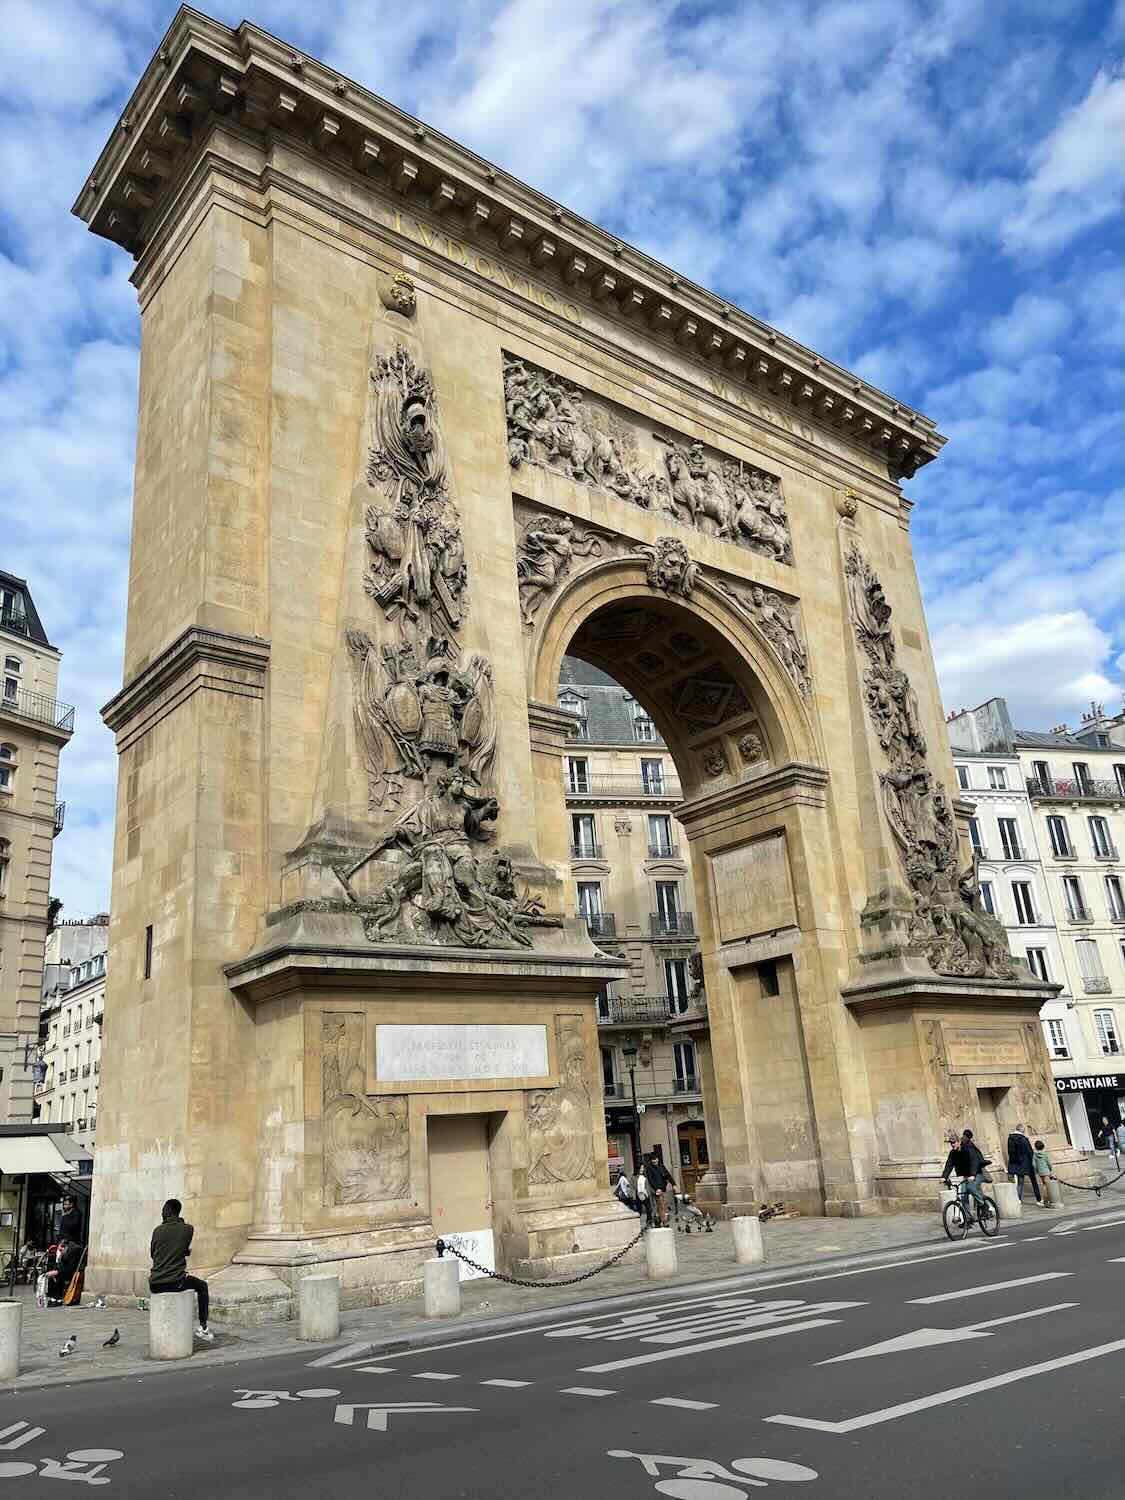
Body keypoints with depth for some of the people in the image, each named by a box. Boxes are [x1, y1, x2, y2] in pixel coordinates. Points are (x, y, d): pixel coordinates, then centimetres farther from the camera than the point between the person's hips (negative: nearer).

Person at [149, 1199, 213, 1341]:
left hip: (154, 1285, 3)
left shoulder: (158, 1230, 3)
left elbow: (152, 1253, 17)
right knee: (202, 1286, 24)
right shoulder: (188, 1229, -3)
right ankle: (203, 1327, 18)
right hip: (176, 1282, -3)